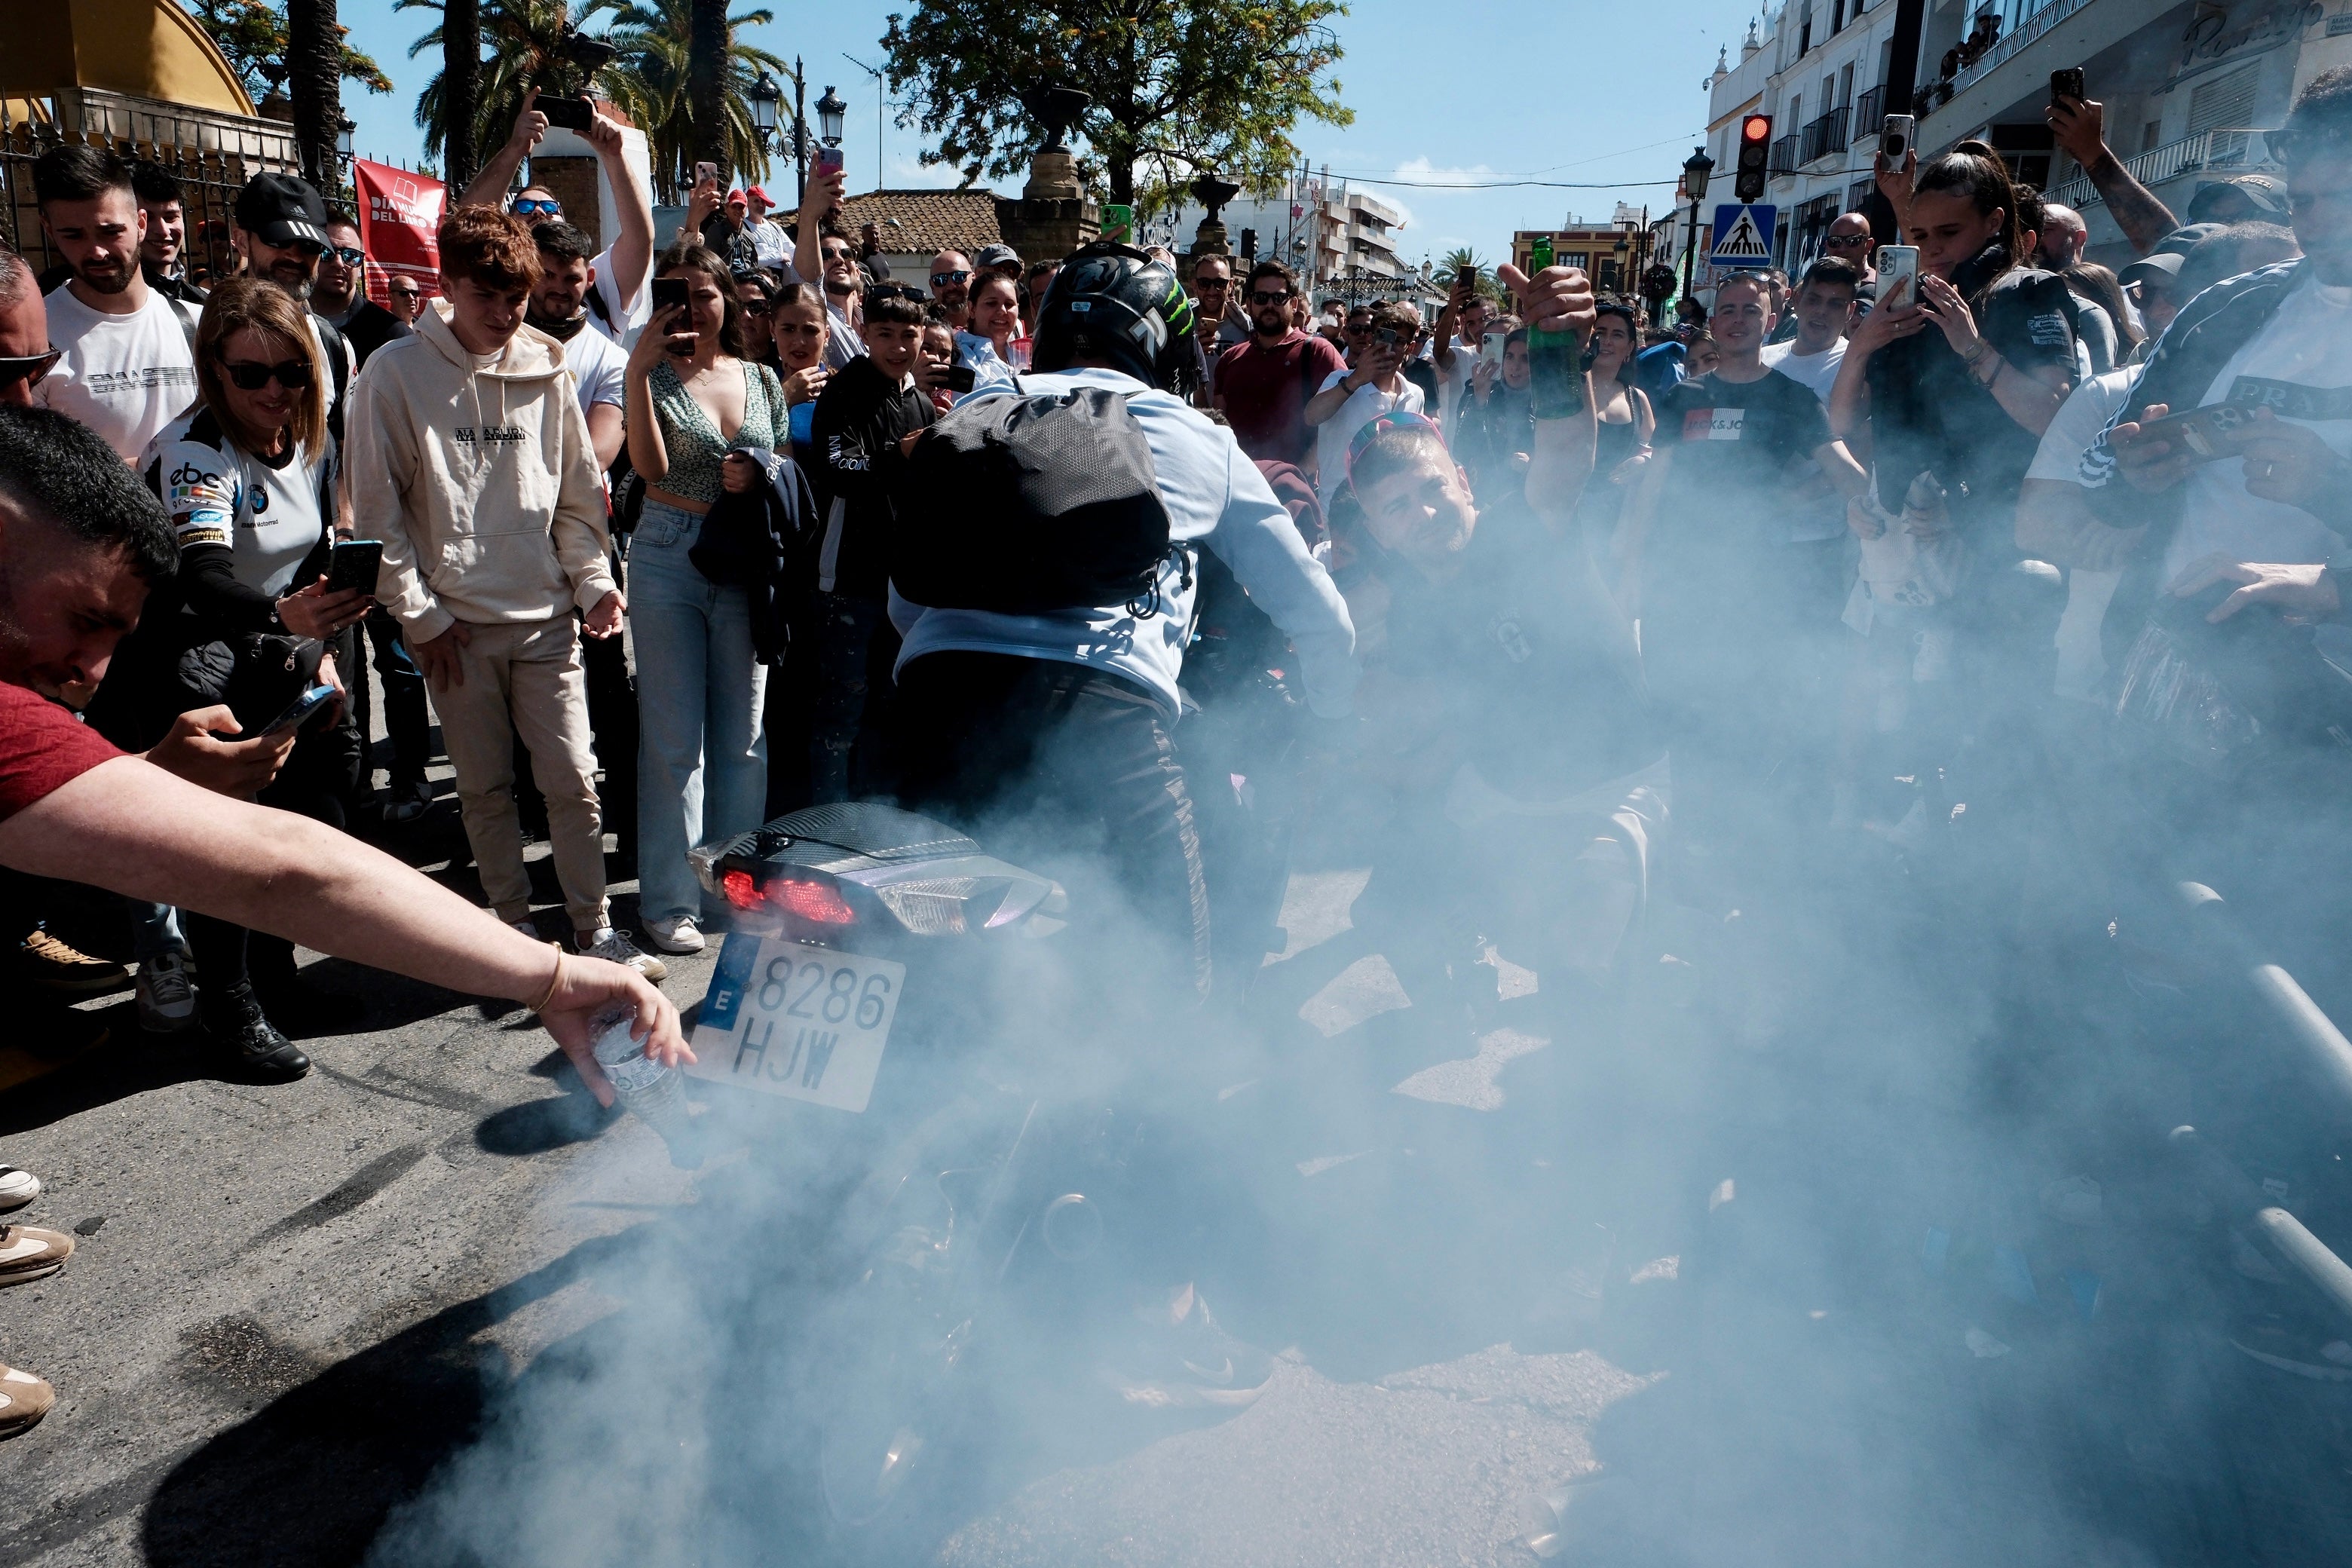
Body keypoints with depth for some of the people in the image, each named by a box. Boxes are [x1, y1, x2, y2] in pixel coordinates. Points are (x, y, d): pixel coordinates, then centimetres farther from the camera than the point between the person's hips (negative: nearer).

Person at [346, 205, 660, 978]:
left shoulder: (546, 371, 6)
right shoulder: (397, 373, -3)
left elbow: (578, 494, 11)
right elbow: (377, 507, -2)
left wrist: (595, 580, -2)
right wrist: (418, 614, -5)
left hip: (546, 616, 2)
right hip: (457, 622, -1)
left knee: (573, 781, 1)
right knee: (486, 786, 8)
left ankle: (593, 927, 13)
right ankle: (515, 922, 23)